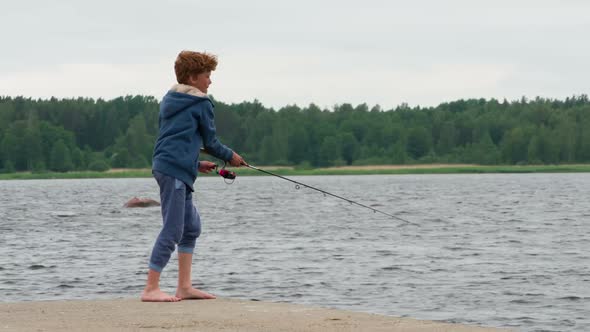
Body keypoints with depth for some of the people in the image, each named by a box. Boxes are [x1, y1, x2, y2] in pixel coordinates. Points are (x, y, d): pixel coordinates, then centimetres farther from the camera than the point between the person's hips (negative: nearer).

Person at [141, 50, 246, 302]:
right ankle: (151, 289, -13)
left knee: (191, 227, 15)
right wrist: (231, 157, 19)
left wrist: (196, 163, 29)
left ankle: (184, 286, 15)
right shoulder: (201, 103, -2)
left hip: (165, 166, 9)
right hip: (176, 170, -9)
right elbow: (210, 142, 2)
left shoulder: (169, 101, 21)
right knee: (172, 231, -10)